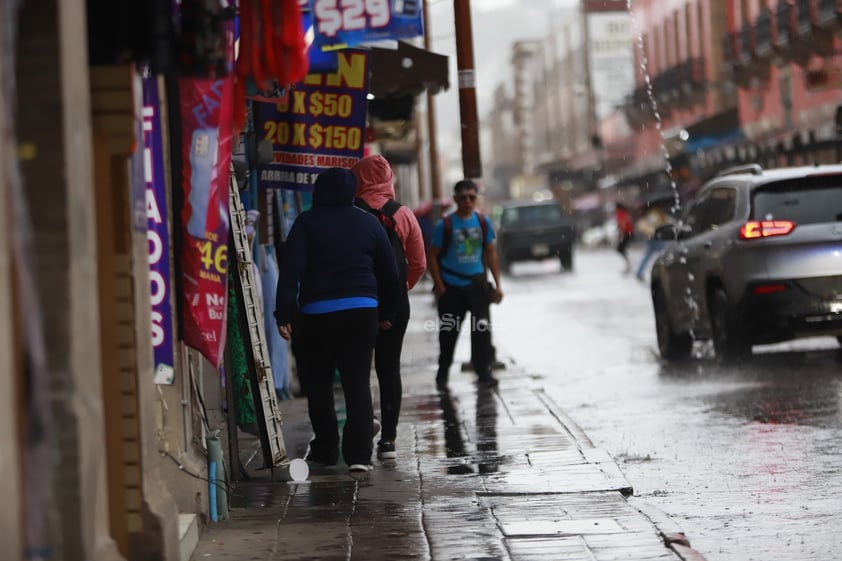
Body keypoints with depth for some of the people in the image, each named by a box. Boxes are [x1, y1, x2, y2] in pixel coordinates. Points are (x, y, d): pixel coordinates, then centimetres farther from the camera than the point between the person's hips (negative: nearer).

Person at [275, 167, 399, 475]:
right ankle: (359, 454, -9)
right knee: (358, 381, 0)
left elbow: (291, 269, -9)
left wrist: (284, 313, -10)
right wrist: (388, 311, 21)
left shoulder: (307, 223, -1)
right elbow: (389, 271, 12)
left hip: (317, 312, -2)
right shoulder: (368, 222, 9)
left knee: (319, 381, 12)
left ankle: (325, 448, 17)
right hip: (362, 310, 2)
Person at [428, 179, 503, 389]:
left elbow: (491, 253, 9)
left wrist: (497, 284, 5)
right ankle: (442, 374, 22)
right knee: (449, 332, 6)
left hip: (476, 284, 2)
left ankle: (483, 372, -3)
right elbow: (432, 257, -3)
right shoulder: (445, 225, -7)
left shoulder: (483, 222, 3)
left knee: (482, 328, -9)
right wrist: (439, 286, -8)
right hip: (451, 287, -2)